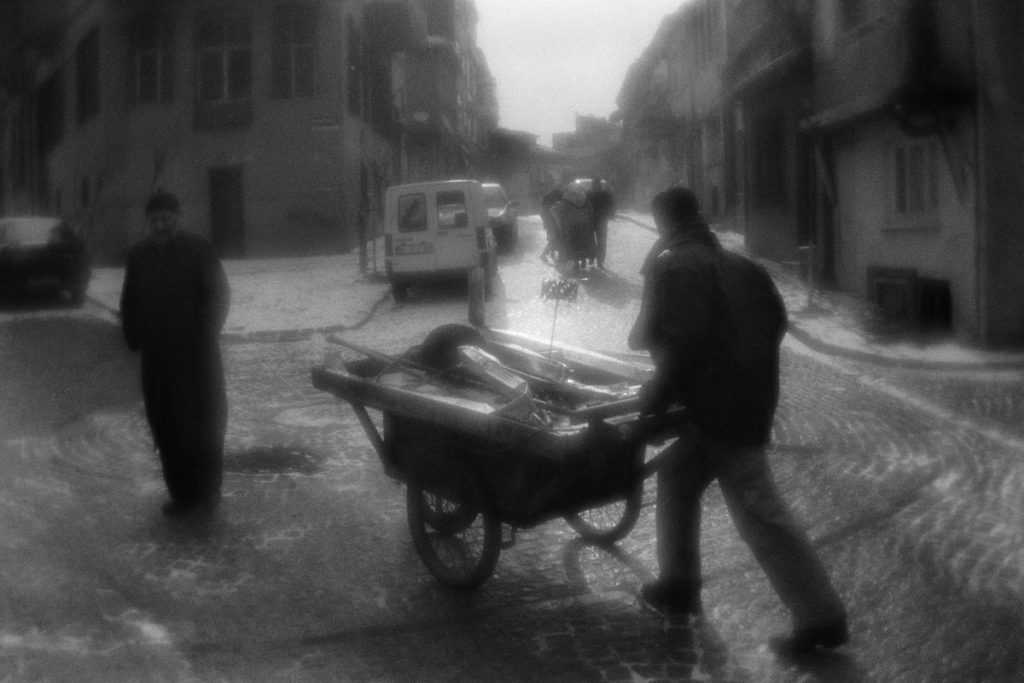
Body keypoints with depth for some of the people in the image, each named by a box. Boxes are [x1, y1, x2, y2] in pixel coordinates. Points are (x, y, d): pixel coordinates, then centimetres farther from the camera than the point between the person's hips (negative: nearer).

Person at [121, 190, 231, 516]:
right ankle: (181, 494, 15)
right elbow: (129, 302, 14)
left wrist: (205, 337, -10)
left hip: (196, 354, -4)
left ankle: (207, 490, 14)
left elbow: (218, 294, -5)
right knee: (167, 428, 6)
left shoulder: (199, 248, -6)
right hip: (157, 357, 4)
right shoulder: (138, 254, 7)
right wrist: (134, 339, 6)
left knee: (204, 421, 2)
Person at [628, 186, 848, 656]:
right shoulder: (740, 266, 16)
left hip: (716, 403, -9)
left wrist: (654, 398, -10)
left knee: (758, 511, -3)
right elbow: (775, 319, 13)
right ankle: (678, 584, 24)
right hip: (751, 398, 9)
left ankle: (821, 617, 2)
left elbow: (681, 340, -20)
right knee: (677, 476, 20)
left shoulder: (670, 267, -8)